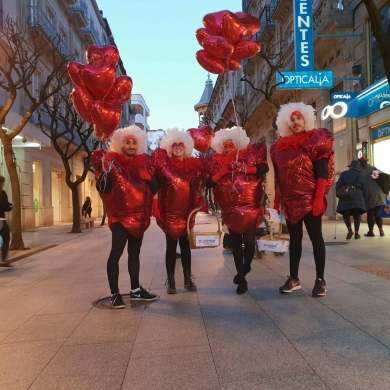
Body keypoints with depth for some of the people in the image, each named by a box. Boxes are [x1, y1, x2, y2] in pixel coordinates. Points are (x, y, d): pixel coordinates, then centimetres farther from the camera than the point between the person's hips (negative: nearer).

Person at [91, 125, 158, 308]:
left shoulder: (143, 163, 8)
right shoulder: (112, 161, -5)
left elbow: (154, 189, 7)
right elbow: (103, 188, -15)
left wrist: (150, 175, -10)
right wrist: (104, 171, -30)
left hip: (139, 216, 5)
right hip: (120, 216, -5)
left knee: (134, 252, 14)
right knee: (116, 252, -11)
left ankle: (136, 290, 24)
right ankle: (115, 294, -1)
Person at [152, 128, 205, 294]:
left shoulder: (194, 164, 6)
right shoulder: (164, 164, -3)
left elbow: (199, 186, 14)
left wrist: (200, 203, 3)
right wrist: (156, 209, -12)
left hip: (187, 212, 3)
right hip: (169, 212, -3)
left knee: (185, 245, 11)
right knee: (171, 246, 4)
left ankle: (188, 278, 20)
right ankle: (170, 280, 12)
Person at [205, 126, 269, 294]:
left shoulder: (250, 154, -2)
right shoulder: (215, 161, 1)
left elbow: (265, 167, -12)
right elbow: (208, 183, -2)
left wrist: (245, 168, -21)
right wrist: (221, 172, -14)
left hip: (250, 207, -2)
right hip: (230, 210, 2)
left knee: (249, 241, -6)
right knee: (236, 244, 7)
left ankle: (246, 266, 26)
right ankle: (242, 278, 19)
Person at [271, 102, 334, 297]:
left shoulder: (316, 140, -2)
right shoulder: (280, 146, 11)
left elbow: (322, 172, -9)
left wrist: (319, 198, -17)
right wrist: (277, 200, 9)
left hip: (310, 199, -4)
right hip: (290, 200, 5)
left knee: (316, 237, 1)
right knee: (294, 238, 10)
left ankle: (320, 280, 9)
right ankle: (293, 278, 18)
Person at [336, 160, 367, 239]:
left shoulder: (344, 174, 6)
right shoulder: (359, 176, 11)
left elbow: (338, 185, -1)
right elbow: (364, 189, 12)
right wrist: (363, 197, 25)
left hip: (345, 197, -1)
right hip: (357, 197, 1)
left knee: (346, 215, 5)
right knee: (356, 215, 7)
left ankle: (350, 230, -16)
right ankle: (356, 233, 4)